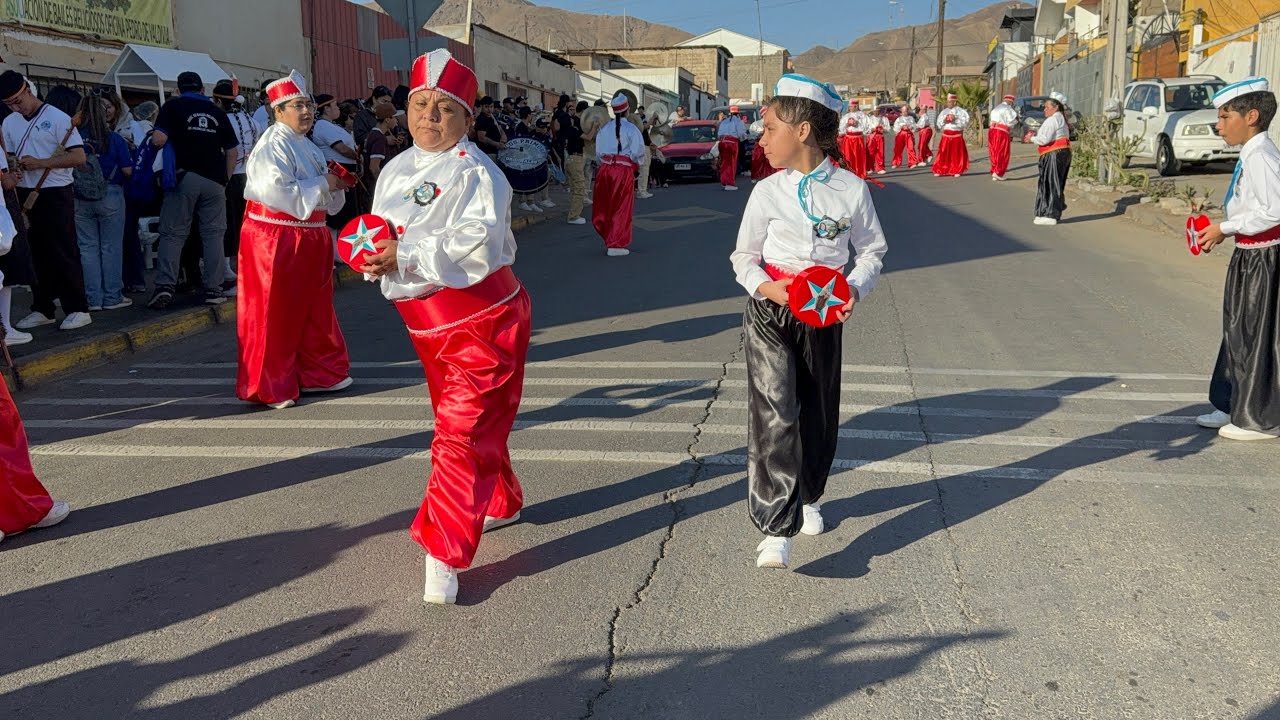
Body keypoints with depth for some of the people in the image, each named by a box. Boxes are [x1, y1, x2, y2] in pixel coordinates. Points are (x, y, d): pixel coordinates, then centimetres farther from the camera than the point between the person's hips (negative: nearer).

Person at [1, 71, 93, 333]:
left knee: (64, 253, -5)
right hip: (25, 195, 6)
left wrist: (40, 163, -18)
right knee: (36, 254, 10)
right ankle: (42, 309, 18)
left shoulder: (58, 118, -7)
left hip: (55, 194, -6)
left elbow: (79, 157, -13)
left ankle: (78, 309, 1)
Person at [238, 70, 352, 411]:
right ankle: (270, 386, 7)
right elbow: (278, 192, -25)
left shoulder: (308, 147, 15)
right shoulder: (273, 145, -13)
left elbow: (325, 200, 23)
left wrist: (336, 185, 3)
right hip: (275, 239, -9)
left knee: (314, 309, 15)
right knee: (274, 314, -2)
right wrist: (322, 185, -18)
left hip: (309, 238, 9)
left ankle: (317, 373, 28)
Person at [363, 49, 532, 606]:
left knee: (461, 433, -12)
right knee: (462, 421, 22)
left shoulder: (475, 172, -16)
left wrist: (406, 254, -33)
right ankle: (502, 504, 45)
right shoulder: (397, 170, 10)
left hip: (481, 319, -9)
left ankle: (445, 556, -7)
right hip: (429, 325, 9)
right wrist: (371, 249, -9)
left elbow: (477, 241, -30)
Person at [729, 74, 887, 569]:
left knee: (819, 413, 14)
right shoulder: (768, 192, -3)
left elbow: (871, 250, 6)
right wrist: (764, 286, -16)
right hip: (770, 311, -1)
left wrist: (855, 288, -13)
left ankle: (808, 498, 41)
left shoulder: (852, 190, -4)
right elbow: (744, 255, 5)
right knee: (774, 416, -13)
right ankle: (776, 531, -13)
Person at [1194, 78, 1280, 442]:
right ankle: (1235, 407, 29)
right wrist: (1222, 231, 8)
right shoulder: (1250, 155, 11)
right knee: (1239, 331, 17)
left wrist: (1225, 228, -19)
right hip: (1251, 255, 10)